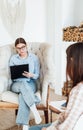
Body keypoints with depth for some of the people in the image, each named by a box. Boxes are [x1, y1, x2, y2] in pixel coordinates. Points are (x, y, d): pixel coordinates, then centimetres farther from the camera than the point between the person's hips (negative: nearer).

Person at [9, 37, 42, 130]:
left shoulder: (34, 57, 6)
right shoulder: (13, 58, 9)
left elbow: (37, 75, 4)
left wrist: (31, 75, -19)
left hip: (30, 83, -1)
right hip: (16, 84, 1)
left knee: (23, 95, -36)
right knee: (23, 84, -38)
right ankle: (35, 111, -42)